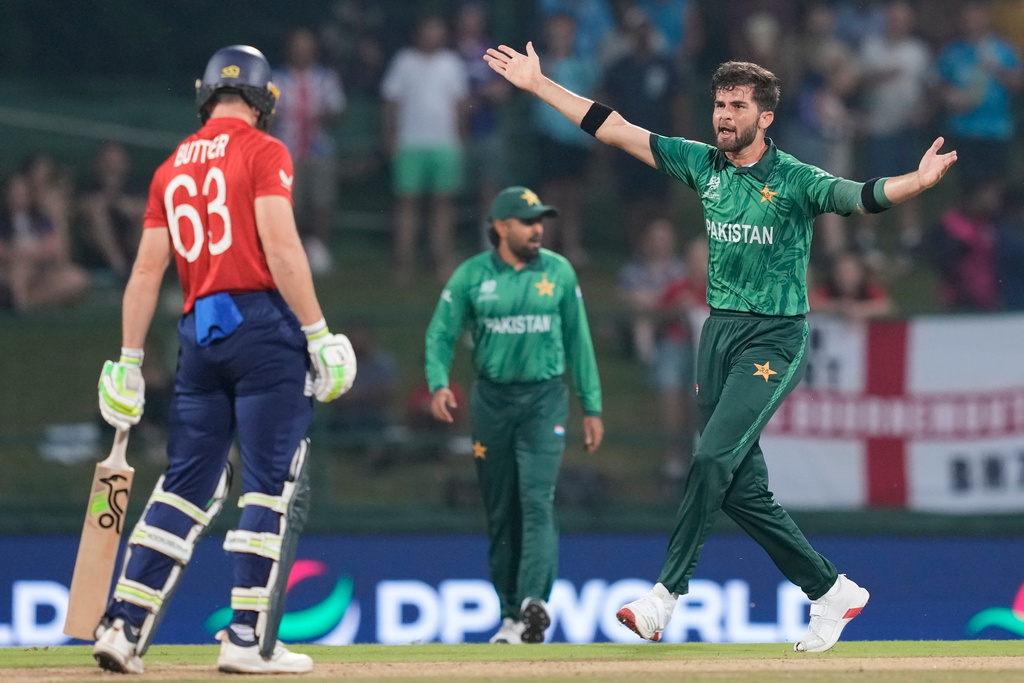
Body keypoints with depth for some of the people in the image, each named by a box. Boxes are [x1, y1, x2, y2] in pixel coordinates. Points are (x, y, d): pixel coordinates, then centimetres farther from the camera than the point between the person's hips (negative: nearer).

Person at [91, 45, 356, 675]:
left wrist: (130, 361, 14)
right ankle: (249, 638, -6)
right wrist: (318, 334, -12)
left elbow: (146, 272, 13)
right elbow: (280, 248, -13)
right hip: (263, 324, -6)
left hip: (198, 333, 6)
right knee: (275, 487, -2)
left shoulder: (173, 168, 15)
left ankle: (124, 625, 4)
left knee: (186, 486, 10)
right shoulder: (263, 152, -2)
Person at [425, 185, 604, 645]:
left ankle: (534, 603, -27)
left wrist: (592, 406, 8)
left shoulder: (559, 272, 4)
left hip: (545, 399, -1)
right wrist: (438, 384, -17)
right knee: (500, 513, 5)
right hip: (491, 399, 1)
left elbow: (578, 340, 9)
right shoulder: (471, 276, 1)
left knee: (537, 500, -16)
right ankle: (512, 616, 13)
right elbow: (441, 335, 2)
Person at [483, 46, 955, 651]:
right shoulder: (703, 163, 6)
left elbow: (864, 196, -26)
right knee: (741, 488, 5)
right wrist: (539, 84, 8)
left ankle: (667, 596, -18)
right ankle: (833, 591, 18)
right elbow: (614, 129, 8)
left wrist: (919, 181, -46)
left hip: (775, 339, -6)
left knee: (713, 458, -20)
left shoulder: (795, 181, -10)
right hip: (719, 330, 6)